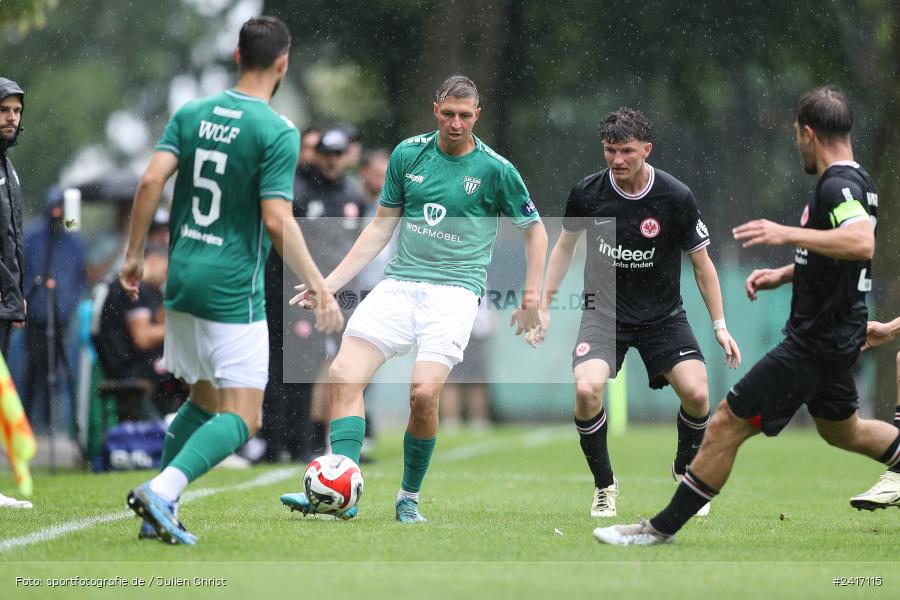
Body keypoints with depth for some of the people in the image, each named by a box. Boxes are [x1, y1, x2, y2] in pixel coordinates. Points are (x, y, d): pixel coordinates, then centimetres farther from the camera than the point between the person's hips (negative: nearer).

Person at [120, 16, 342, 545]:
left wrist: (135, 254, 6)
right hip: (233, 292, -7)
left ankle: (159, 510, 14)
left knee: (205, 400, 21)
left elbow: (152, 180, -3)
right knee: (242, 418, -4)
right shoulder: (278, 133, -11)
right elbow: (278, 220, -17)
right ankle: (163, 490, -25)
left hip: (182, 282, 7)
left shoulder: (191, 114, 6)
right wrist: (319, 288, -13)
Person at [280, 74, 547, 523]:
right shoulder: (408, 154, 8)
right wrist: (330, 282, 11)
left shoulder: (495, 170, 0)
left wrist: (531, 298, 5)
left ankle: (409, 498, -2)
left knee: (424, 392, -23)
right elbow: (381, 226, 16)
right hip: (399, 283, 4)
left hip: (454, 290, -4)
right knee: (344, 376, -16)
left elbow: (534, 231, 12)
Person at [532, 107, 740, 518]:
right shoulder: (587, 192, -9)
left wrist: (720, 326, -1)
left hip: (663, 314, 0)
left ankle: (685, 471, 15)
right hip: (604, 309, 0)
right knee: (587, 389, -26)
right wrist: (545, 306, 8)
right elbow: (565, 245, 10)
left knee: (696, 393, -18)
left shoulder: (676, 198, -13)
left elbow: (701, 262, -1)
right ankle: (604, 486, -2)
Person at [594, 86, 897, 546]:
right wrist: (783, 274, 18)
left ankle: (662, 528, 1)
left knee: (727, 423, -6)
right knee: (841, 430, 29)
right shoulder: (853, 181, 10)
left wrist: (789, 234, -44)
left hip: (814, 345, -10)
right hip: (834, 336, 10)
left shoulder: (839, 186, -21)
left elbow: (862, 244, -42)